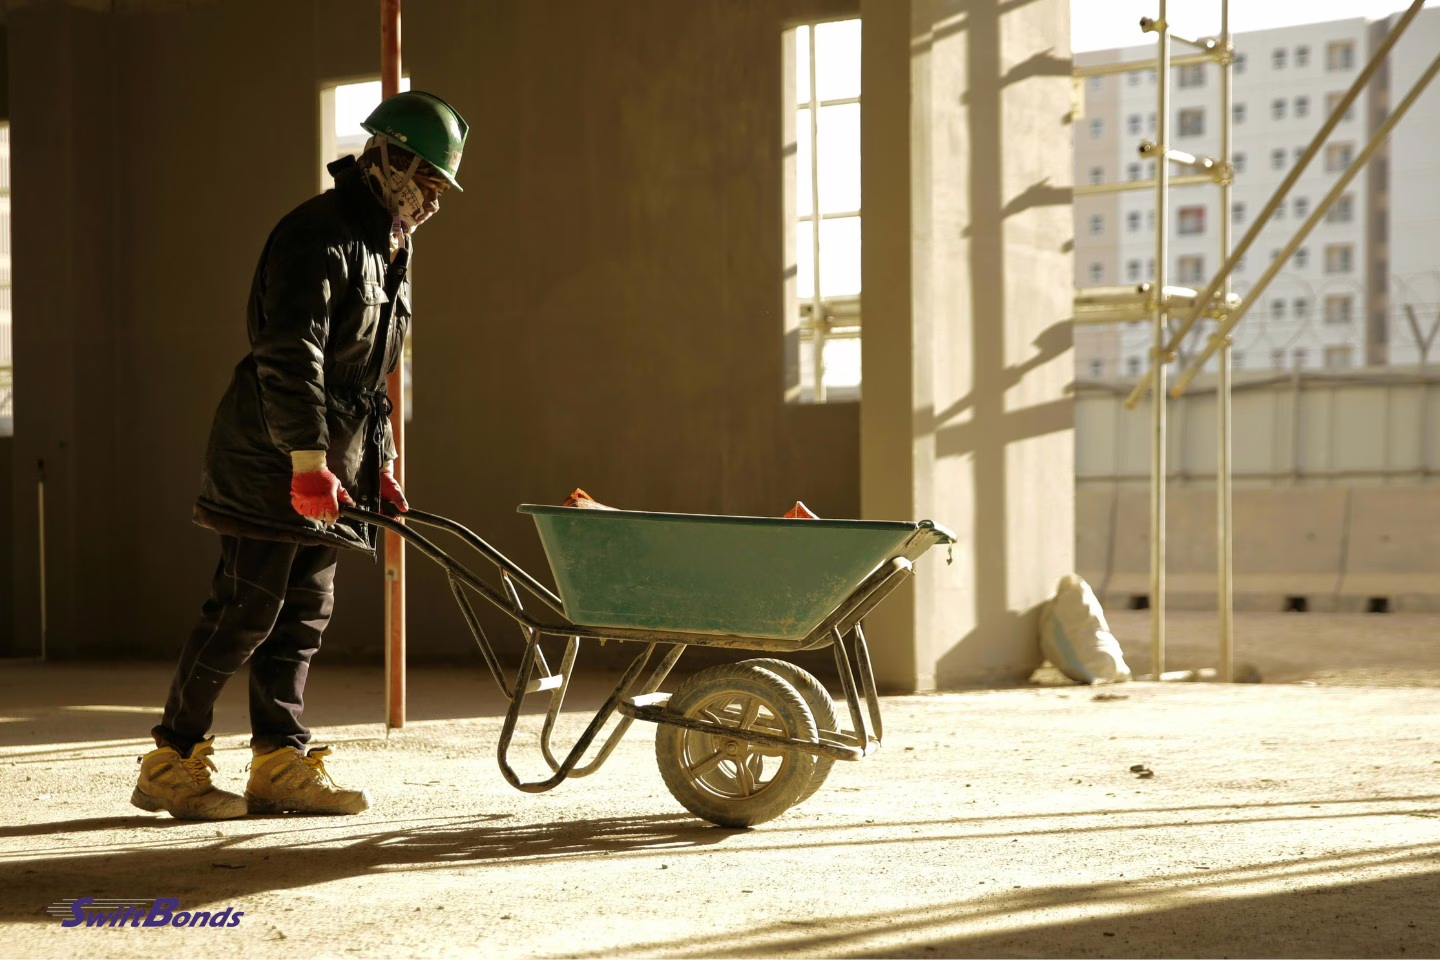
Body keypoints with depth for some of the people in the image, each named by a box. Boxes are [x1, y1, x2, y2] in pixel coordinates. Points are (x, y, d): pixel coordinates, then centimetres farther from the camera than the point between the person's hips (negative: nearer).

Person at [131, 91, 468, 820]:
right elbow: (289, 356, -23)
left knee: (303, 614, 8)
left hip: (331, 463, 10)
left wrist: (381, 460, 19)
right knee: (245, 610, -7)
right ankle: (169, 764, 1)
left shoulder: (384, 248, 19)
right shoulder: (319, 235, -13)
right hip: (271, 462, -9)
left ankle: (280, 764, 12)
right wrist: (306, 457, -30)